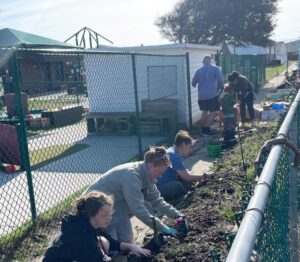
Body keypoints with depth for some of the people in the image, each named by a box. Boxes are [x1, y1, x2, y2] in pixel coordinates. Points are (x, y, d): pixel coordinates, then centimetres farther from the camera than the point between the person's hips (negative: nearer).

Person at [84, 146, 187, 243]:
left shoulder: (147, 176, -5)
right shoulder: (131, 175, -33)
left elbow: (156, 200, 5)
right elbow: (139, 210, -32)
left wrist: (176, 214, -8)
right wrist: (163, 228, -27)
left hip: (117, 207, 9)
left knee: (126, 241, 4)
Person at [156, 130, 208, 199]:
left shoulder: (176, 153, 7)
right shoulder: (174, 155, -22)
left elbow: (184, 174, 14)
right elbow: (186, 177, -19)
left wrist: (199, 178, 2)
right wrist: (203, 177, -7)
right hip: (158, 187, -10)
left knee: (187, 182, 3)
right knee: (178, 186, -32)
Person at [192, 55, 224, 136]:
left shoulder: (199, 71, 6)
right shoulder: (215, 69, -3)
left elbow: (193, 83, 14)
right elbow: (221, 81, -8)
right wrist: (220, 89, 12)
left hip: (201, 96, 5)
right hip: (212, 95, -4)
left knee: (205, 112, 17)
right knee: (212, 112, 3)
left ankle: (203, 129, 19)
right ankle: (207, 130, -1)